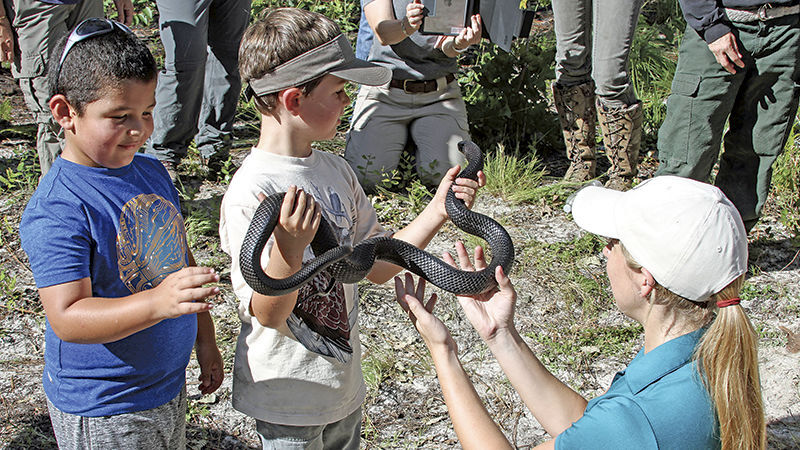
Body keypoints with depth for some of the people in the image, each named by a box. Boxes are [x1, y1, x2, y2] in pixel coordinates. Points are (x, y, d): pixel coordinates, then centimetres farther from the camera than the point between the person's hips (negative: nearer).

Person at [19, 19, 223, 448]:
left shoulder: (152, 172, 4)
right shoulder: (54, 211, -22)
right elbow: (67, 317, -29)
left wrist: (204, 340, 17)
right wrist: (157, 303, -42)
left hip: (169, 385, 8)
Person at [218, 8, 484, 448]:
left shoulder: (336, 171, 2)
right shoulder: (249, 192, -22)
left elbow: (377, 266, 7)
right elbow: (268, 314, -22)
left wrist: (437, 210, -1)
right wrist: (288, 247, -39)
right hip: (287, 399, -7)